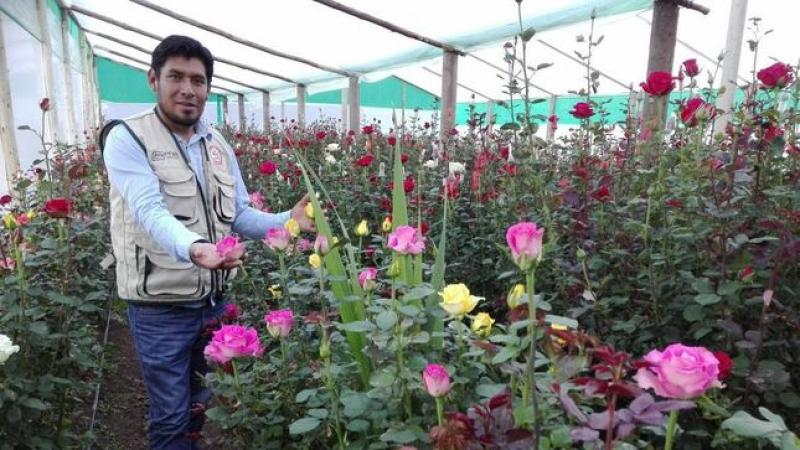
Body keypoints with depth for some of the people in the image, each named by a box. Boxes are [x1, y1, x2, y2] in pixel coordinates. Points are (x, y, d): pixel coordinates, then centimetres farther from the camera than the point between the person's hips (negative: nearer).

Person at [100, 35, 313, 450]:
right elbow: (150, 212, -28)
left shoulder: (218, 145, 5)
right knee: (172, 416, 9)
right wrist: (194, 247, -47)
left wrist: (286, 221, -11)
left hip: (214, 300, 6)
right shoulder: (127, 139, -13)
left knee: (202, 404, 22)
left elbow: (239, 214, 6)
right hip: (161, 307, -5)